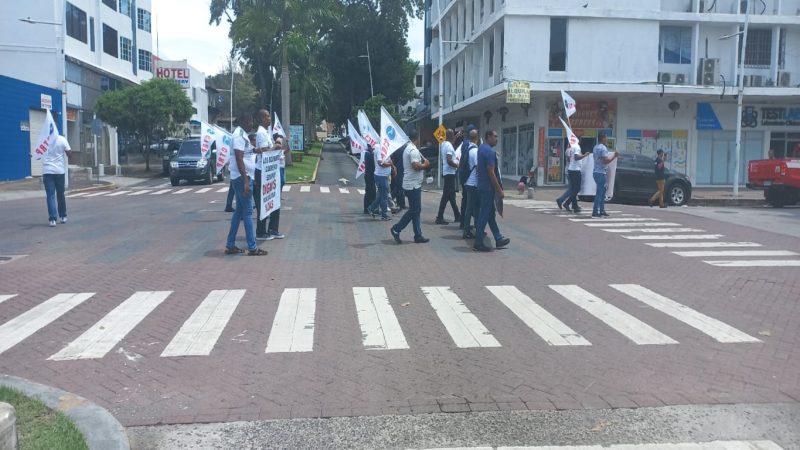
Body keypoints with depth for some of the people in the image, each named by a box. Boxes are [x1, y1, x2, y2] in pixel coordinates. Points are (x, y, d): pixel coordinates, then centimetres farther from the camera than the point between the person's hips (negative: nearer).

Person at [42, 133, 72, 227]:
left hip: (47, 171, -1)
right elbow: (69, 154, 0)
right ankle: (63, 216, 24)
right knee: (60, 194, 15)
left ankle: (52, 219, -10)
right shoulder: (62, 139, -4)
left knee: (50, 196, -1)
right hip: (59, 171, 1)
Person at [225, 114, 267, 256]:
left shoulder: (241, 134, 15)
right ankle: (252, 248, -3)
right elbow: (239, 159, -23)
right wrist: (246, 181, -25)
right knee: (247, 212, -7)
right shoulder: (239, 135, -16)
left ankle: (230, 245, 16)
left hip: (242, 178, 10)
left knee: (239, 211, 12)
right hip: (242, 178, -10)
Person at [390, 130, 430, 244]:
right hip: (413, 185, -10)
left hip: (413, 184, 10)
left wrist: (423, 163, 12)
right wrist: (425, 165, -9)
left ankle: (418, 235, 11)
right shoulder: (413, 150, -17)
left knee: (416, 210, 10)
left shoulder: (408, 148, 14)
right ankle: (396, 229, 2)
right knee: (414, 210, -4)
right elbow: (416, 166, -26)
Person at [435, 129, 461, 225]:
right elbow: (449, 161, -25)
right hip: (450, 172, -10)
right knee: (446, 196, -7)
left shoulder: (443, 144, 10)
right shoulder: (449, 146, -17)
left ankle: (457, 216, 23)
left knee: (451, 195, 14)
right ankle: (440, 218, -6)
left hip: (447, 172, 10)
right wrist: (458, 165, -10)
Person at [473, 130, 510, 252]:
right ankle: (478, 243, 0)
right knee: (484, 215, -4)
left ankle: (499, 239, 22)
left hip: (482, 186, 10)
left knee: (490, 213, 14)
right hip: (488, 187, -10)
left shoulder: (481, 149, 13)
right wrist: (499, 189, -18)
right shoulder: (490, 152, -18)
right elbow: (491, 172, -21)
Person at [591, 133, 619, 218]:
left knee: (602, 191, 15)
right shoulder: (603, 148, -14)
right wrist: (614, 156, -10)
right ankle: (595, 212, -8)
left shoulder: (596, 147, 15)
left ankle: (602, 211, 18)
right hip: (601, 173, -10)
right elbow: (606, 161, -21)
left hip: (596, 172, 10)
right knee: (600, 192, -7)